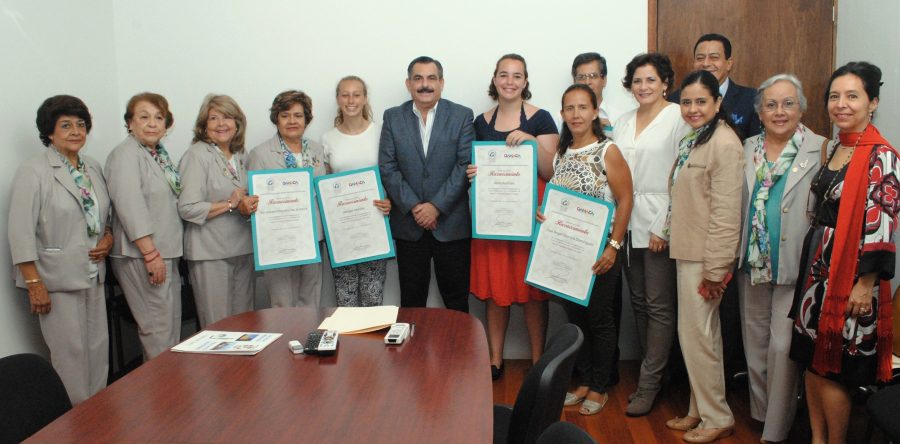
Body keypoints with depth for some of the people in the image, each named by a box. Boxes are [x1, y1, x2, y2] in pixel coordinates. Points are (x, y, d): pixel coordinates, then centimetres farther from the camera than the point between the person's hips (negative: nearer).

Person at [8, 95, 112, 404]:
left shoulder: (93, 168, 11)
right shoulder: (33, 173, -9)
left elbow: (107, 214, 22)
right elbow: (21, 233, -12)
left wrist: (108, 238, 1)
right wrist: (34, 283, -15)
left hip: (93, 276, 6)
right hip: (58, 280, -6)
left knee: (99, 351, 10)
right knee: (71, 354, 0)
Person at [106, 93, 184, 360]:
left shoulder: (159, 153, 15)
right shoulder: (126, 155, -11)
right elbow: (130, 207, -20)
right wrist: (151, 253, -21)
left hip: (167, 252, 9)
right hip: (142, 255, -9)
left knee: (172, 325, 14)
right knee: (158, 328, -5)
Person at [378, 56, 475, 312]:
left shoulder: (462, 116, 1)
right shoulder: (393, 118, 6)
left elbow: (466, 165, -7)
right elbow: (387, 168, 0)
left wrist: (436, 206, -14)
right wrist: (413, 207, -11)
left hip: (452, 223, -1)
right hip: (408, 224, 1)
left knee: (456, 299, 7)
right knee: (411, 300, 9)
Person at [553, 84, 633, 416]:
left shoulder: (608, 151, -9)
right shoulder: (560, 152, 8)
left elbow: (625, 200, -11)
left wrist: (613, 246, -17)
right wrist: (541, 212, -3)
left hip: (599, 250, -5)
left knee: (599, 318, 5)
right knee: (575, 316, 13)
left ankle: (600, 387, 20)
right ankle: (584, 380, 28)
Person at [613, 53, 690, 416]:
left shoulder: (678, 118, -5)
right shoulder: (623, 122, 14)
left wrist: (664, 226, -15)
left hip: (660, 225, -6)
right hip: (628, 224, 6)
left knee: (658, 305, -1)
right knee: (638, 301, 11)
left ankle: (648, 385, 5)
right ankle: (653, 373, 22)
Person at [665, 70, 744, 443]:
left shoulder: (724, 144, -17)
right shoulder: (691, 141, 12)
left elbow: (726, 213, -20)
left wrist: (714, 268, -20)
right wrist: (669, 235, 15)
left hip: (704, 257, -9)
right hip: (687, 251, 9)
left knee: (696, 333, -1)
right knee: (702, 333, 16)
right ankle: (700, 410, 28)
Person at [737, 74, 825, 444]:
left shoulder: (820, 150, -7)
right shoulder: (748, 149, 8)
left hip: (794, 268, -5)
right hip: (752, 265, 5)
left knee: (783, 347, -3)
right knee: (755, 343, 15)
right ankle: (759, 414, 33)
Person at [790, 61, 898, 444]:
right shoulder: (834, 148, 9)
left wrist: (866, 283, -19)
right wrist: (811, 265, 15)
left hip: (850, 273, -8)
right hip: (817, 266, 8)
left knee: (831, 369, 1)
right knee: (811, 359, 14)